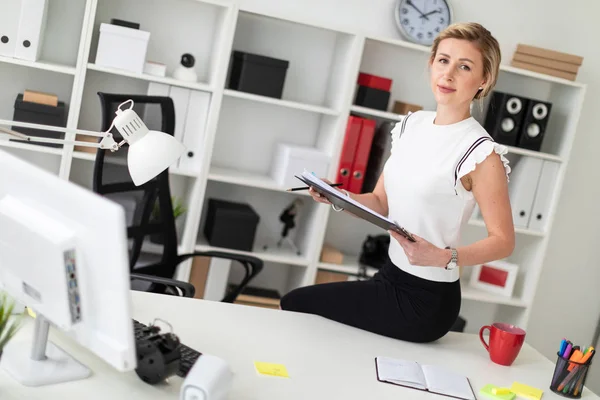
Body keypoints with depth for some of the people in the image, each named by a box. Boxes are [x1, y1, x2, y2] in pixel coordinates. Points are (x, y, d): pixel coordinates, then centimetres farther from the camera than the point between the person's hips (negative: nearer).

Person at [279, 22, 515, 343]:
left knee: (294, 305, -5)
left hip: (426, 301, -7)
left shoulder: (480, 152, -18)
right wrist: (339, 197, -10)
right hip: (390, 275, 7)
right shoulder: (411, 125, 4)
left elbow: (503, 240, -15)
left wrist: (442, 257, -31)